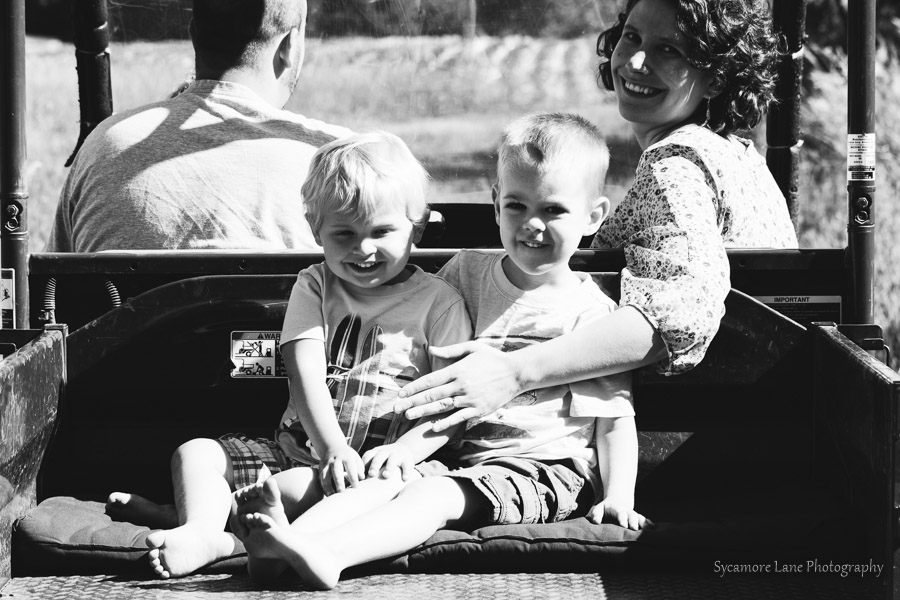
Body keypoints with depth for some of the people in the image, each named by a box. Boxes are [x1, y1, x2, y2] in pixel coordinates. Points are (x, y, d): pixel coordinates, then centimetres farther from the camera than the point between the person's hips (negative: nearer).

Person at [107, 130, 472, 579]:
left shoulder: (438, 302, 1)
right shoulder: (314, 286, 10)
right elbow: (306, 374, -4)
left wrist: (404, 450, -26)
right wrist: (332, 446, -22)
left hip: (378, 461, -5)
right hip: (300, 448, 5)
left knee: (302, 488, -34)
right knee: (195, 452, -14)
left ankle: (194, 512, -30)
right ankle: (204, 531, -40)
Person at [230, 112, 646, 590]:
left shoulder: (591, 313, -1)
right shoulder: (467, 273, 13)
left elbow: (615, 416, -1)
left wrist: (618, 499, -12)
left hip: (544, 466, -5)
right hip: (458, 450, 6)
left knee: (438, 493, -31)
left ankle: (324, 554, -54)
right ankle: (288, 542, -48)